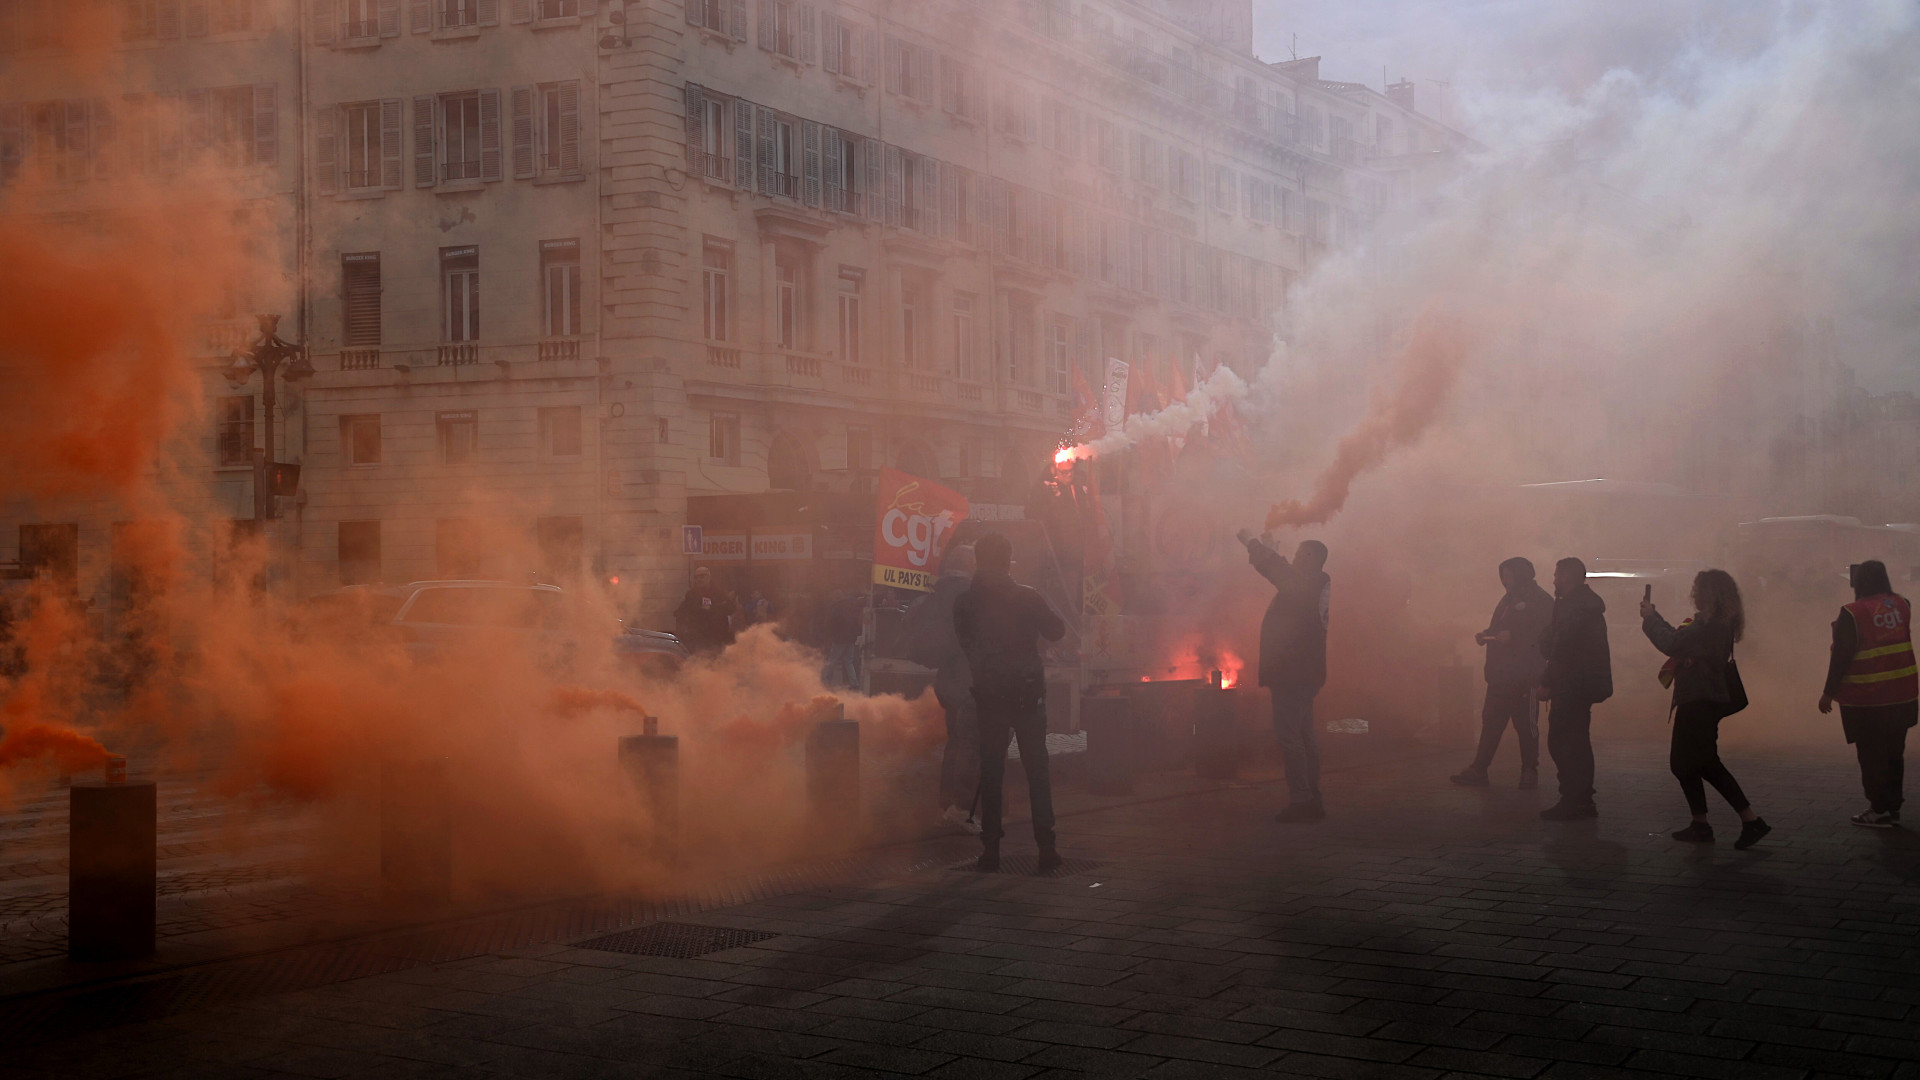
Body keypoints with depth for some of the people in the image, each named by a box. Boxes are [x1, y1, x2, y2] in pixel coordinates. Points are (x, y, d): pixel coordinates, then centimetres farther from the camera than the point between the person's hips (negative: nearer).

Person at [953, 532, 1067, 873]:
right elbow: (1056, 631, 2)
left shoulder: (965, 603, -3)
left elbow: (963, 644, 5)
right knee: (1037, 772, 4)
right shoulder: (1027, 598, -9)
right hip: (1028, 695, -1)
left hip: (988, 697, 2)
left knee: (990, 774, 9)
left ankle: (991, 850, 6)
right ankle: (1046, 849, 1)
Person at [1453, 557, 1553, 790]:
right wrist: (1486, 635, 5)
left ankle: (1529, 772, 10)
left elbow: (1545, 635, -18)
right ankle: (1478, 770, 9)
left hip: (1525, 676, -8)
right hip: (1500, 674, 8)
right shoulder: (1508, 600, 20)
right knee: (1490, 721, 6)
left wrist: (1512, 636, -24)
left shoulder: (1540, 600, -7)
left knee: (1526, 725, 0)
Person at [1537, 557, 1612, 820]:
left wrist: (1547, 683, -19)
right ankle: (1583, 800, 19)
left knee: (1560, 743, -7)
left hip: (1571, 686, -10)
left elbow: (1563, 649, -22)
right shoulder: (1590, 603, 16)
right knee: (1578, 742, 15)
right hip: (1587, 684, 10)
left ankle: (1571, 801, -7)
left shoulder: (1570, 606, -16)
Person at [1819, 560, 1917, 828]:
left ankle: (1879, 811, 5)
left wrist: (1829, 692, -7)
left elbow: (1841, 656, -16)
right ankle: (1893, 807, 20)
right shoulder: (1901, 605, 2)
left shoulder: (1852, 614, -15)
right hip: (1902, 695, 6)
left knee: (1871, 755, 3)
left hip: (1866, 700, -6)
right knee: (1894, 753, 14)